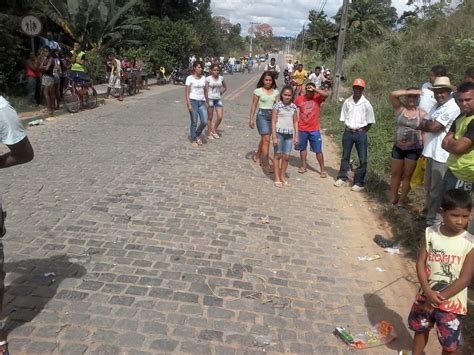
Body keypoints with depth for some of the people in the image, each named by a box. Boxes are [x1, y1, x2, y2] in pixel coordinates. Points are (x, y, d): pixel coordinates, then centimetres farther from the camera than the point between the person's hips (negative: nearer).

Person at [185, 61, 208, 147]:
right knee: (194, 122, 2)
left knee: (204, 122, -3)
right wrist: (189, 104, -15)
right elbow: (186, 92, -8)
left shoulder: (203, 78, 10)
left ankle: (197, 135, 24)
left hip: (202, 102, 5)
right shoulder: (190, 78, -6)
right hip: (193, 101, -5)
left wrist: (206, 102, 12)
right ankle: (193, 139, 18)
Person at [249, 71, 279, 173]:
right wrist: (251, 119, -1)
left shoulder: (275, 91, 8)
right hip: (262, 115, -4)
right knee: (266, 139, -12)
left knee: (264, 138, 15)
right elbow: (254, 105, 1)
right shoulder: (258, 91, -2)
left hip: (272, 116, 4)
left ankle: (257, 156, 38)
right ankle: (266, 164, -10)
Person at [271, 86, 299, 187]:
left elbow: (295, 122, 12)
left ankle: (282, 176, 22)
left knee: (286, 156, 7)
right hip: (279, 132, -3)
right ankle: (277, 178, 11)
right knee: (277, 155, 4)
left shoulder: (294, 107, 6)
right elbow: (273, 121, -6)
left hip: (289, 134, 3)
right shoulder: (277, 105, -5)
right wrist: (274, 137, -11)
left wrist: (296, 136, 8)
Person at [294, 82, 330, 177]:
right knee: (302, 148, 15)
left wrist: (314, 89, -22)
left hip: (314, 130, -2)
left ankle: (322, 169, 11)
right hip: (301, 129, 2)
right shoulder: (299, 99, -1)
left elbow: (326, 94, -24)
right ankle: (303, 166, 30)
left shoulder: (317, 98, -5)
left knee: (318, 150, 3)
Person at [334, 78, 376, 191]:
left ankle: (359, 183, 8)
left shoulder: (366, 104, -6)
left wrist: (362, 131, -4)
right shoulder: (347, 102, 0)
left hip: (361, 133, -2)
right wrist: (348, 128, 1)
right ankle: (342, 178, 26)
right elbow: (343, 118, 8)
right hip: (348, 132, 2)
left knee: (363, 159, -1)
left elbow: (370, 122, -1)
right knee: (345, 156, 13)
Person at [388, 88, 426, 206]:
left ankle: (402, 199, 18)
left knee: (407, 175, 7)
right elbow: (393, 94, -18)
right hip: (398, 147, 2)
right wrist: (410, 91, -20)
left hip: (413, 149, -2)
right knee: (395, 174, 10)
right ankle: (393, 198, 22)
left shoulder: (422, 113, -4)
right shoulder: (400, 108, -1)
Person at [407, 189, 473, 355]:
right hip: (426, 294, 3)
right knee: (420, 328, 24)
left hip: (452, 302, -3)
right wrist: (428, 292, -19)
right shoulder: (430, 233, -11)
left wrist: (439, 298, -18)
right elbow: (420, 263, -8)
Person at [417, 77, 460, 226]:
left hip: (441, 155, -9)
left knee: (436, 188, 1)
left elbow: (434, 127, -21)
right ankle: (428, 210, 36)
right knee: (428, 185, 21)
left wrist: (424, 123, -2)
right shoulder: (437, 106, 13)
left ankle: (433, 216, 13)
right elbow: (428, 126, 11)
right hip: (431, 152, 9)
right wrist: (429, 124, -11)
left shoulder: (452, 107, -16)